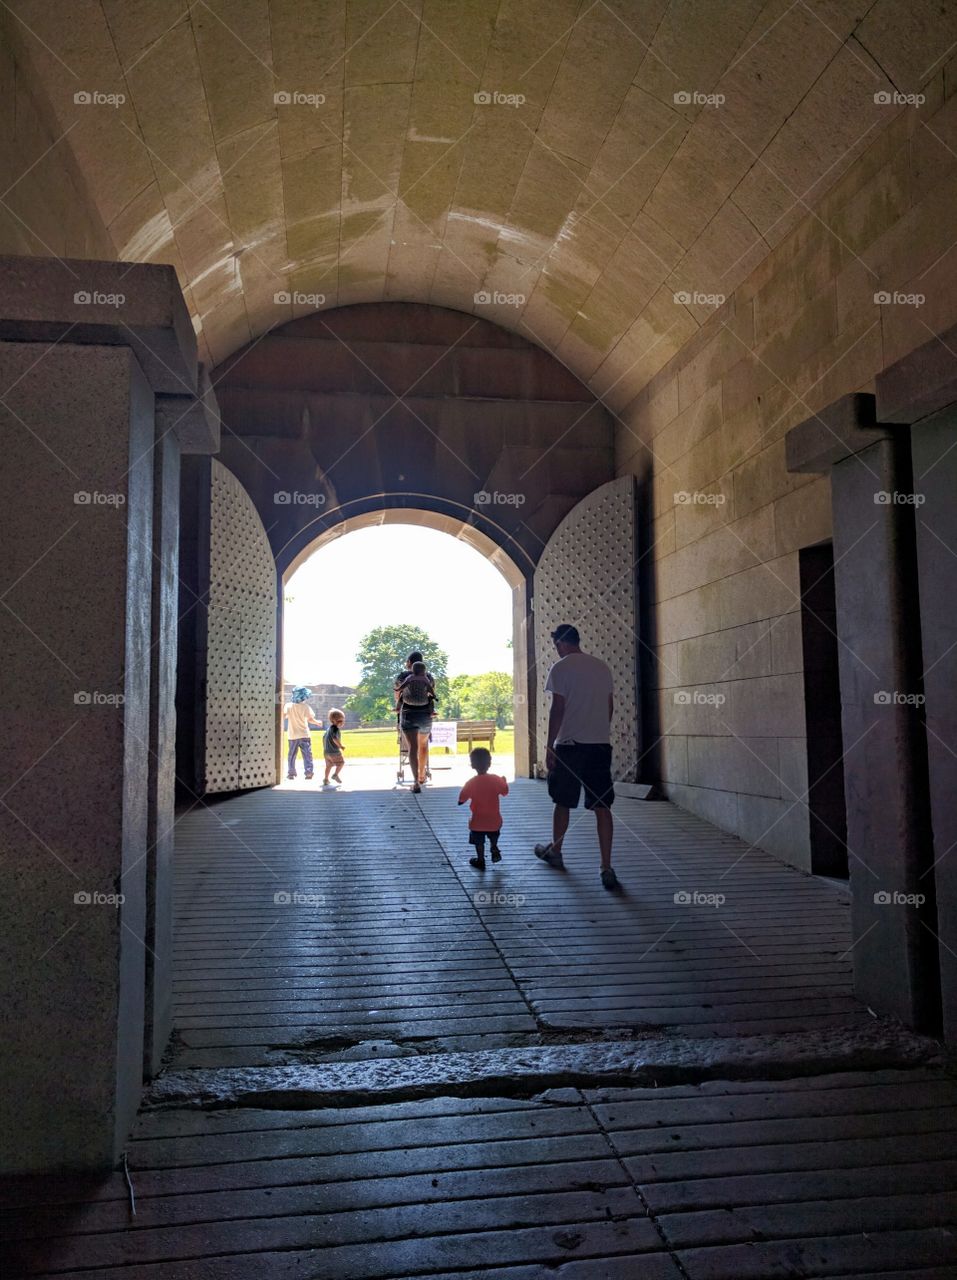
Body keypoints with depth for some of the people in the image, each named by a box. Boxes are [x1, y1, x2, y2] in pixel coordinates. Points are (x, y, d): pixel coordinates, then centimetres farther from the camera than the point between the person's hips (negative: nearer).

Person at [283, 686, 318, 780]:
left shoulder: (288, 705, -3)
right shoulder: (305, 706, -10)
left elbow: (283, 715, -15)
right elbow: (310, 718, -14)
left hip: (292, 735, 3)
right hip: (304, 735, -3)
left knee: (292, 755, 12)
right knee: (307, 755, 1)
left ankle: (291, 773, 14)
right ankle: (308, 772, -5)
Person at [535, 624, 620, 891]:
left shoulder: (561, 668, -7)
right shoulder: (602, 666, 10)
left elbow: (557, 709, -11)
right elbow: (610, 706, 15)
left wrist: (549, 747, -7)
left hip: (570, 745, -4)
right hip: (601, 744, 5)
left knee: (563, 803, 14)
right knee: (602, 806, 1)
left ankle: (555, 852, 32)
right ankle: (606, 868, -4)